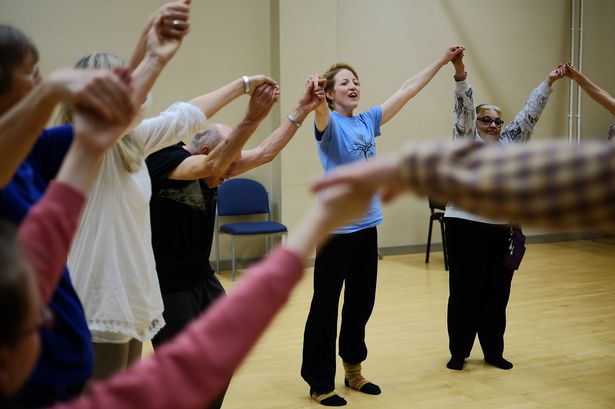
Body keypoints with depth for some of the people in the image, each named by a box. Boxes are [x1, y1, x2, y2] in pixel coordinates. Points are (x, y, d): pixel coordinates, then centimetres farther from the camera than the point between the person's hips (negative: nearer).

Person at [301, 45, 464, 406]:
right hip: (336, 228, -7)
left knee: (361, 303, 16)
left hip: (367, 226, 7)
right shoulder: (329, 124, -8)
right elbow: (321, 112, -32)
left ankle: (353, 370, 32)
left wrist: (443, 61, 16)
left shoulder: (368, 122, 9)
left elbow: (408, 90, 13)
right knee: (326, 307, 2)